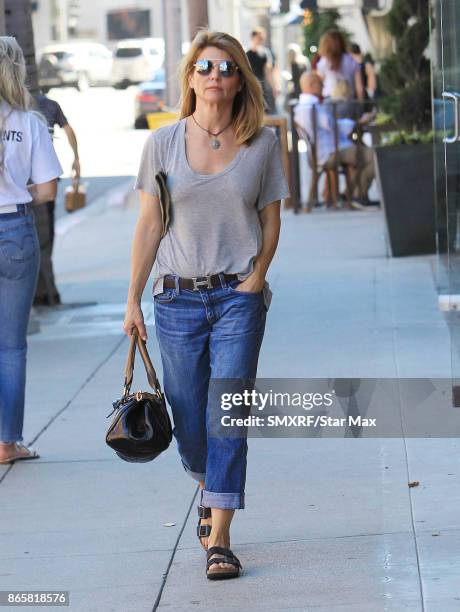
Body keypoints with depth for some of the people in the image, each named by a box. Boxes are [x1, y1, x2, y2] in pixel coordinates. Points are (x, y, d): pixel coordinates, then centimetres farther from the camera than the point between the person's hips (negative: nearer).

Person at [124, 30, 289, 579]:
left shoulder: (262, 143, 1)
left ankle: (219, 539, -6)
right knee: (188, 419, 7)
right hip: (178, 296, 1)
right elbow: (149, 225, 4)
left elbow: (271, 220, 8)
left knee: (228, 416, -9)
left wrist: (256, 279, -6)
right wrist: (133, 300, 3)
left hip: (239, 295, -1)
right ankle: (208, 491, 40)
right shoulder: (163, 143, 1)